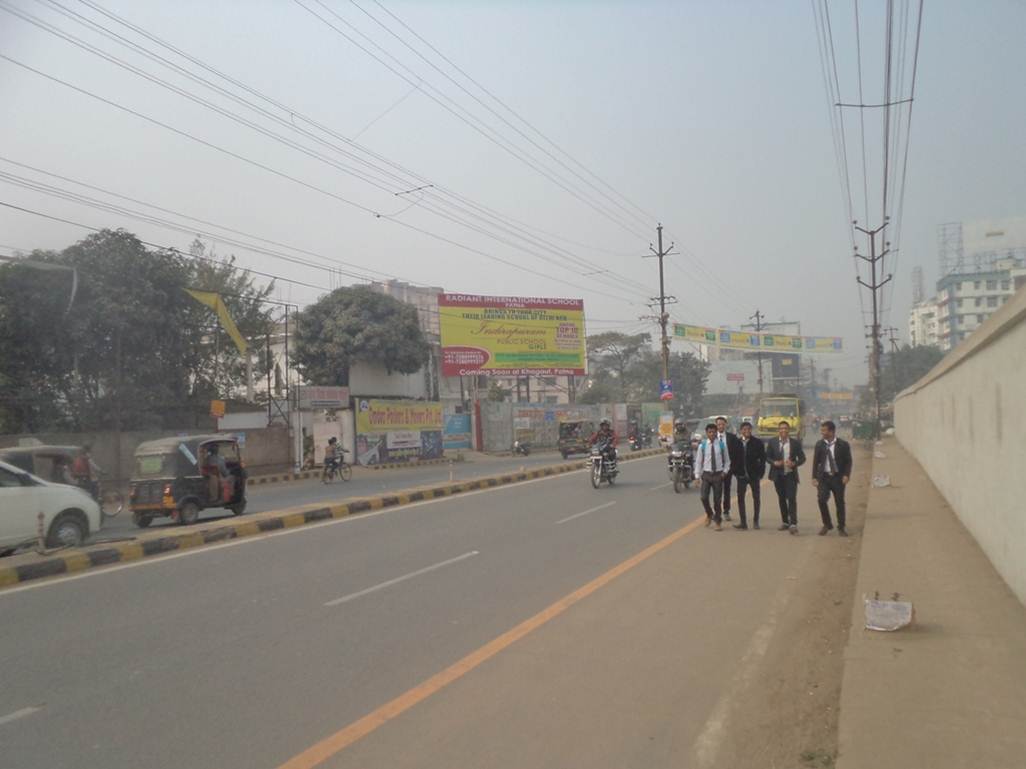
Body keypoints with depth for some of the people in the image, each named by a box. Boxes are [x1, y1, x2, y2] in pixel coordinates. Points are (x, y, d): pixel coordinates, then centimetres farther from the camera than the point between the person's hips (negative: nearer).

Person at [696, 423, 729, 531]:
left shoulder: (722, 445, -2)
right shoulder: (702, 446, -3)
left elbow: (727, 461, 7)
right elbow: (698, 462, 3)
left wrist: (725, 471, -5)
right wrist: (698, 476, -1)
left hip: (718, 474, 0)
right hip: (706, 474, 0)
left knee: (718, 499, 5)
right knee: (704, 497, -8)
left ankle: (718, 521, 20)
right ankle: (709, 514, 21)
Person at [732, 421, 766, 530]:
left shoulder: (757, 442, -4)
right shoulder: (736, 442, 1)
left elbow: (763, 458, -2)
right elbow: (733, 458, 6)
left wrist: (761, 472, -9)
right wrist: (734, 471, -2)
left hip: (754, 475, -1)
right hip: (741, 475, 1)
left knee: (756, 498, 9)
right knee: (740, 498, -1)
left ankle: (755, 521, 21)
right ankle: (743, 523, 5)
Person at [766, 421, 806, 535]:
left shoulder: (795, 443, 1)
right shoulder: (772, 443, 4)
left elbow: (802, 458, 3)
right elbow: (767, 456, 6)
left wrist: (794, 463, -16)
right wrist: (774, 463, -14)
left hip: (791, 475, -2)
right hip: (778, 475, 2)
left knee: (792, 499, -11)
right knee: (781, 499, 11)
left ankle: (793, 524, -12)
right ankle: (785, 522, 22)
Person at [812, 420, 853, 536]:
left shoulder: (843, 445, -3)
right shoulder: (819, 445, 2)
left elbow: (848, 461, -1)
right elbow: (816, 461, 4)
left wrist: (846, 475, -14)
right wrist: (814, 477, -3)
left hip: (838, 477, -1)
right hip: (823, 477, 1)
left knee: (839, 502, 5)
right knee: (821, 499, -12)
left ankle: (841, 527, 22)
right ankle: (827, 524, 9)